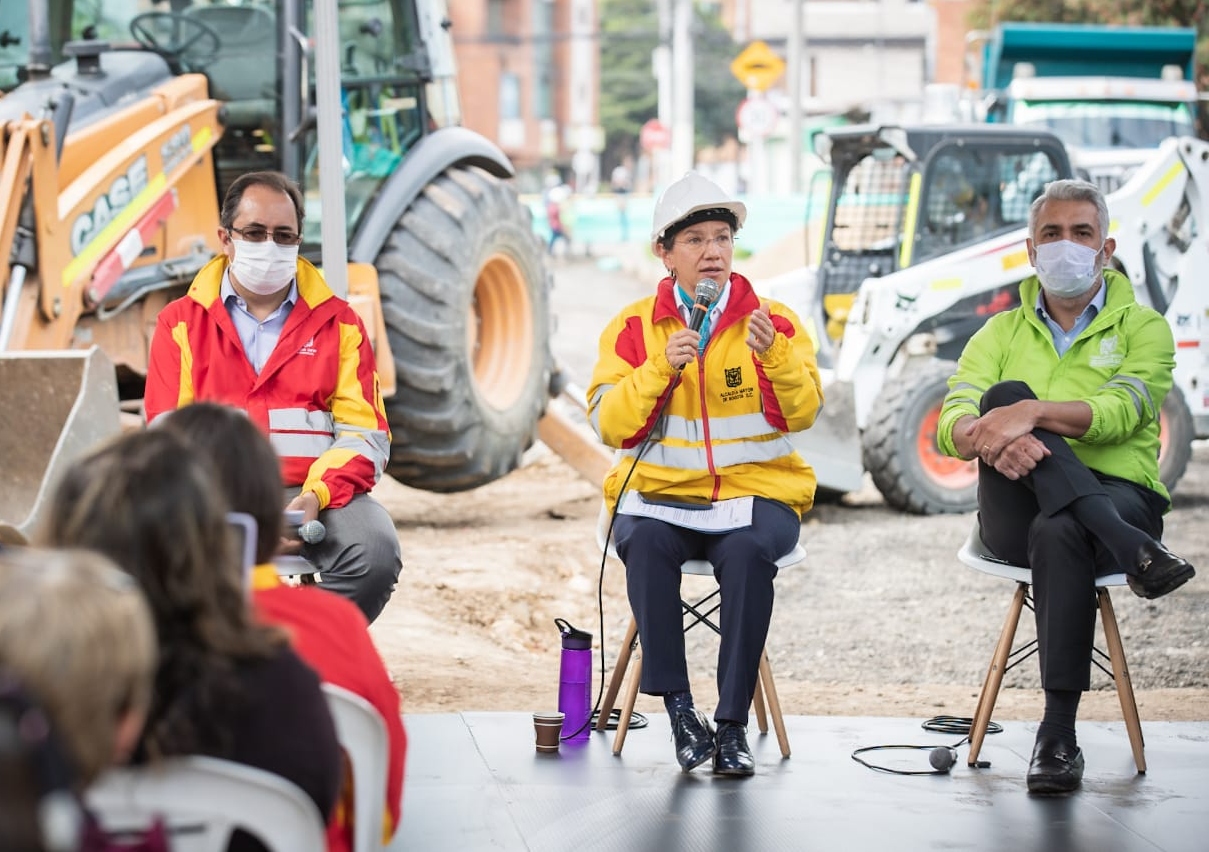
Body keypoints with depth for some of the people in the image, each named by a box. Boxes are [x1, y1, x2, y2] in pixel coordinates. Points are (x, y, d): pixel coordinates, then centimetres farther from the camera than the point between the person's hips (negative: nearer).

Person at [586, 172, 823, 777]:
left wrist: (772, 354, -22)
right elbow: (610, 426, -2)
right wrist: (660, 369, -15)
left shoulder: (775, 322, 8)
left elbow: (802, 414, -6)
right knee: (645, 543, -34)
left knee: (748, 550, -34)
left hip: (755, 490, -1)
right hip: (659, 492, 1)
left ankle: (732, 722, -29)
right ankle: (678, 707, -27)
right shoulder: (633, 327, 9)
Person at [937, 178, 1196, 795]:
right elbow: (950, 425, 0)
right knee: (1005, 393, -27)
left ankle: (1058, 736, -38)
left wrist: (1032, 412, -29)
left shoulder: (1142, 328, 11)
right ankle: (1135, 553, -40)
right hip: (1016, 512, 2)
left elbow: (1118, 412, -11)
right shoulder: (1001, 333, 18)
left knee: (1058, 532, -39)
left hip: (1119, 498, -2)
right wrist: (984, 434, -26)